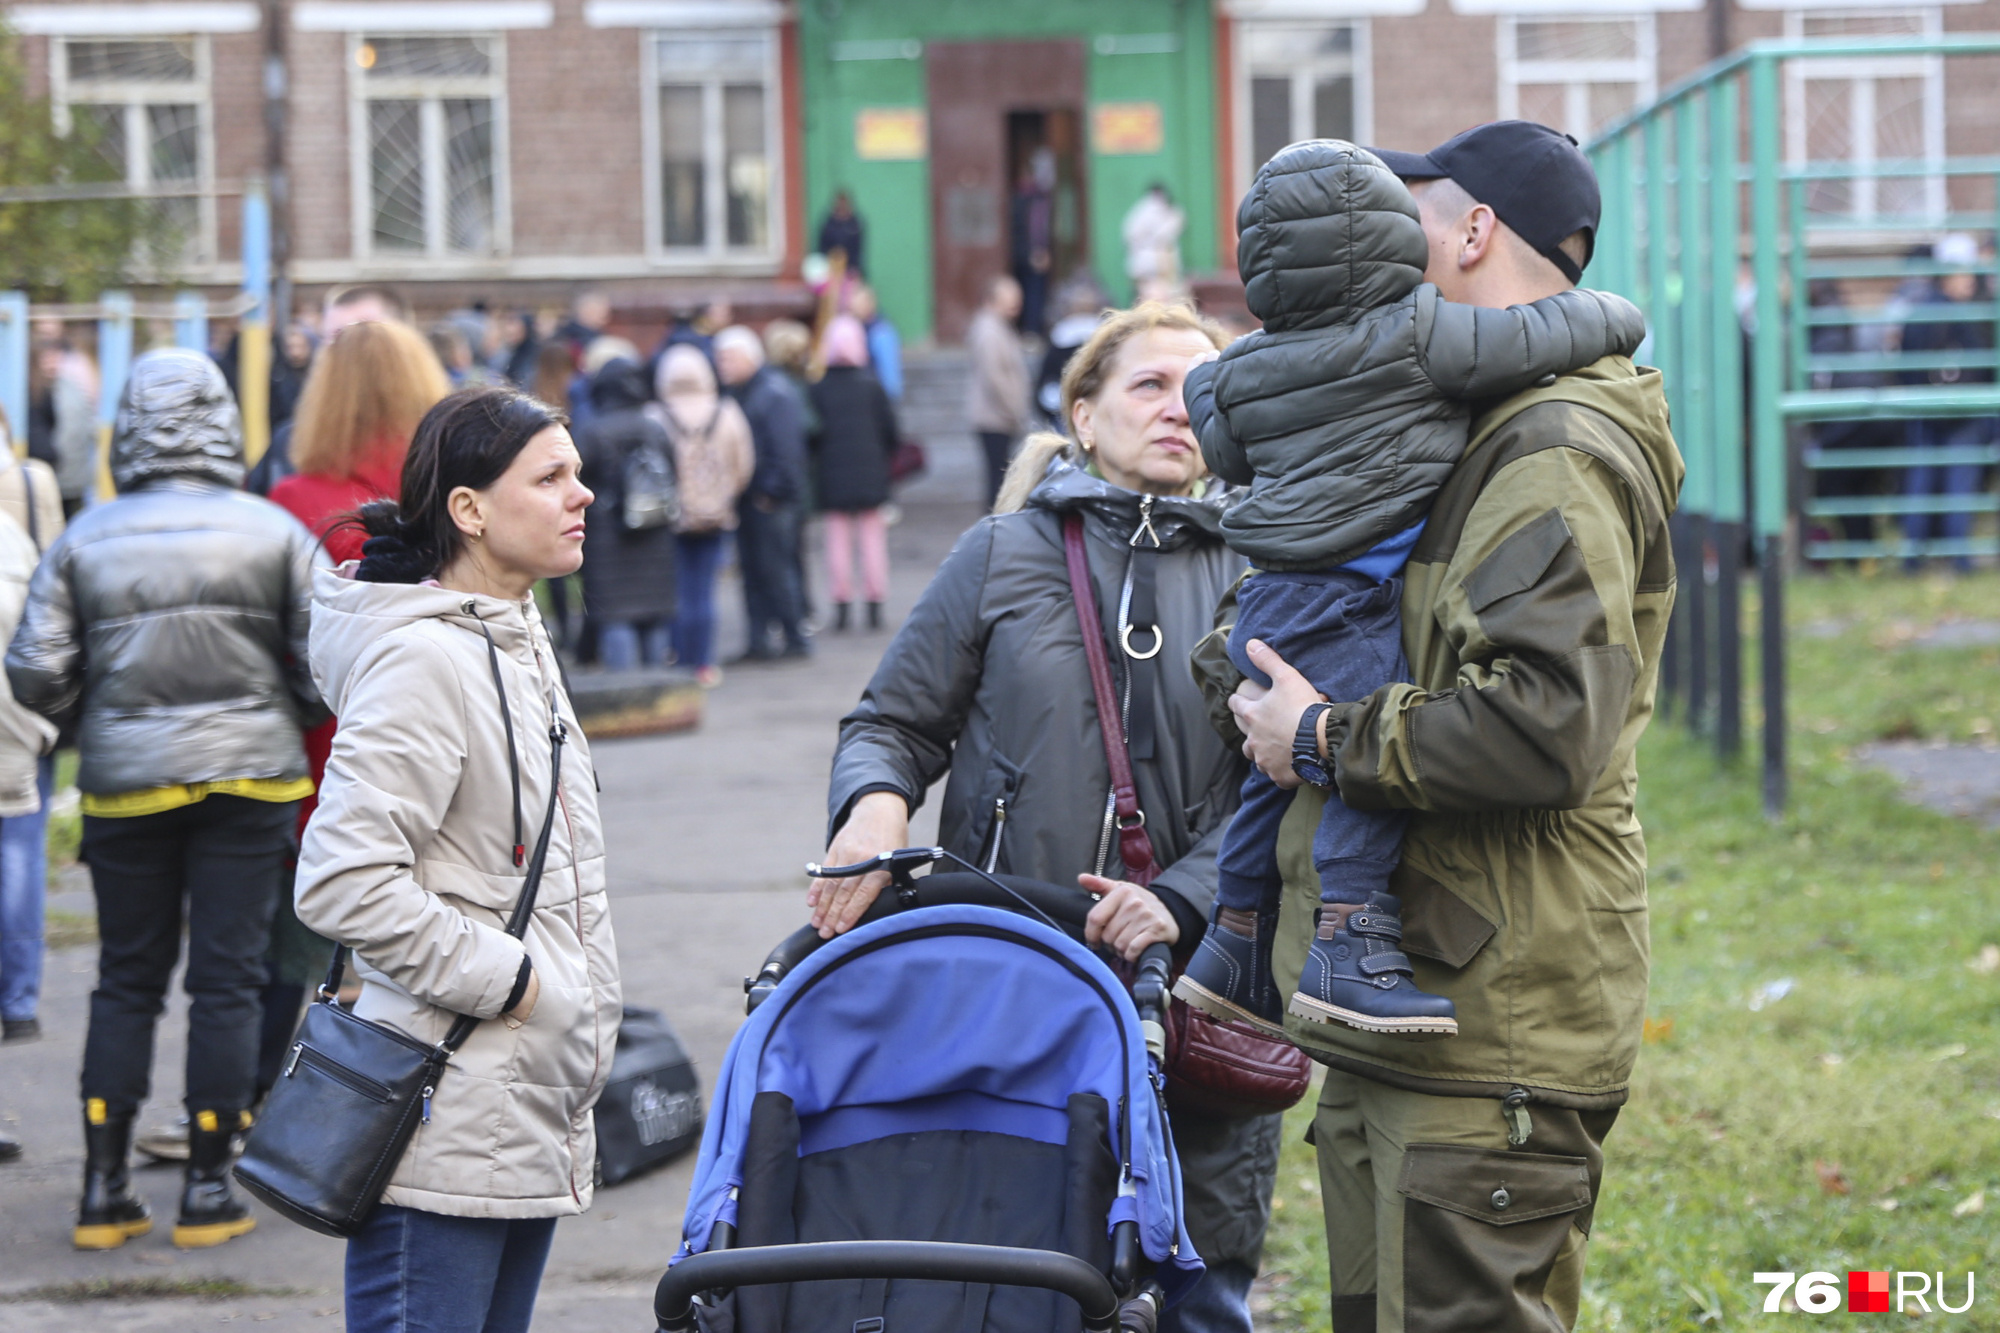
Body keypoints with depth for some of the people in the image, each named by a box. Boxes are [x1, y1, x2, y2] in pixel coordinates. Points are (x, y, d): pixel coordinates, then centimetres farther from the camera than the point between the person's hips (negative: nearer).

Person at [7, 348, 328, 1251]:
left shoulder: (86, 540, -1)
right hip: (248, 776, -1)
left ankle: (104, 1186, 9)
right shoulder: (274, 533, -3)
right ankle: (208, 1190, 7)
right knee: (226, 980, 5)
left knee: (125, 980, 11)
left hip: (125, 783, 1)